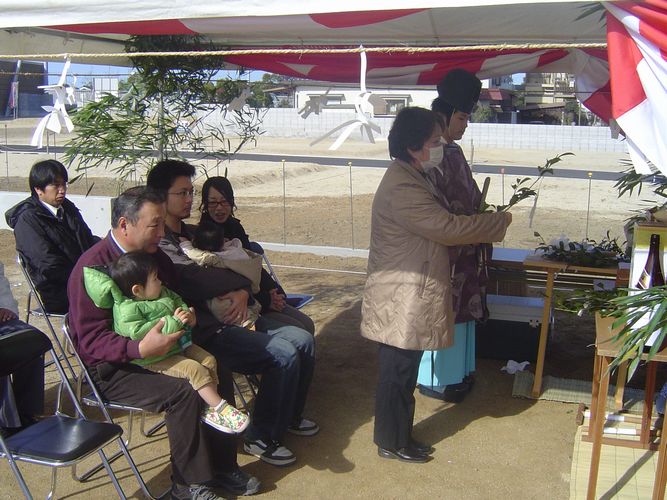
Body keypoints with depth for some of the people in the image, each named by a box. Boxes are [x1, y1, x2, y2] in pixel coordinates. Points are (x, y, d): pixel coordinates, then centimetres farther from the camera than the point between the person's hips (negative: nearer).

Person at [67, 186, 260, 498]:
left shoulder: (155, 256, 6)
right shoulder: (92, 267, -18)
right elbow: (91, 340, -22)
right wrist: (140, 349, -38)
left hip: (159, 349, 8)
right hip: (112, 367, -7)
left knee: (218, 373, -11)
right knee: (183, 393, -28)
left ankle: (221, 468, 2)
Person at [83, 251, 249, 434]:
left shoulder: (163, 293, 5)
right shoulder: (127, 310, -21)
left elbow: (178, 301, 20)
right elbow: (138, 333, -30)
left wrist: (187, 313, -5)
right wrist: (173, 322, -28)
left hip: (179, 345, 9)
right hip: (154, 359, -9)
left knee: (209, 361, -2)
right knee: (194, 369, -22)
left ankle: (210, 408, 2)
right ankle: (220, 408, -11)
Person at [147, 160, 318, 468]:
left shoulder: (188, 233, 18)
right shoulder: (159, 243, -13)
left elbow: (213, 272, 15)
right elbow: (196, 278, -25)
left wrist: (242, 293, -8)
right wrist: (242, 285, -9)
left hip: (228, 315, 10)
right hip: (204, 330, -9)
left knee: (303, 340, 1)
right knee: (284, 354, -21)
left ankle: (289, 416, 22)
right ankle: (261, 438, -4)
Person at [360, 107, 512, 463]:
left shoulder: (411, 179, 13)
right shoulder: (402, 188, -23)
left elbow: (439, 227, 18)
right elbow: (448, 228, -23)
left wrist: (484, 221, 8)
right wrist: (500, 221, -11)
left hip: (409, 299, 10)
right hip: (400, 302, -10)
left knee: (403, 373, 19)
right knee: (398, 374, 4)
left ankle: (400, 436, 32)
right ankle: (392, 443, 20)